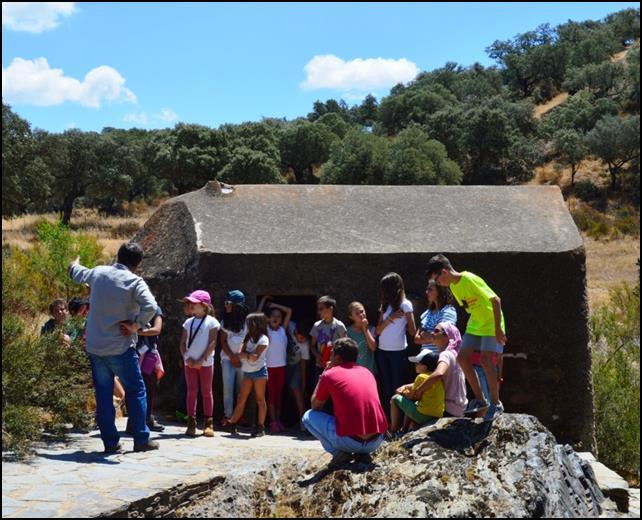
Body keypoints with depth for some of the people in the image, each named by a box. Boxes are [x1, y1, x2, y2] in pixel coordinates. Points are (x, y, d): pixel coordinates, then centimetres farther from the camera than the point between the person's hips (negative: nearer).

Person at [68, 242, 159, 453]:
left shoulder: (99, 272, 3)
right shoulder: (134, 282, -12)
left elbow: (76, 273, 26)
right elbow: (150, 306, -29)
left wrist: (74, 264, 49)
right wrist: (136, 325, -14)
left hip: (95, 347, 5)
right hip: (121, 348, -5)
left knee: (103, 395, 10)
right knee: (136, 392, 8)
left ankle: (110, 442, 11)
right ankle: (141, 439, 10)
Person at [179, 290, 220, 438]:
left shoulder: (211, 322, -5)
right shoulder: (188, 322, 9)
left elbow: (212, 343, -10)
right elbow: (183, 343, 8)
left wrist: (202, 360, -15)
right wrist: (187, 358, -7)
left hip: (205, 363, -4)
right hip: (190, 363, 4)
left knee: (206, 392, 3)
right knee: (192, 392, 5)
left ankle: (208, 424, 7)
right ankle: (191, 423, 7)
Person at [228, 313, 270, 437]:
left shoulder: (263, 339, -7)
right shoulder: (248, 337, 15)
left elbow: (255, 356, -17)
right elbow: (241, 354, 4)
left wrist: (245, 354, -5)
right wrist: (249, 355, -14)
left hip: (259, 371, -6)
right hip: (247, 372, 7)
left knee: (260, 399, -2)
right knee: (241, 399, 6)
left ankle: (261, 427, 1)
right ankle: (232, 424, 7)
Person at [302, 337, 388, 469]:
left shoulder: (330, 374, 1)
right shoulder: (367, 372, 16)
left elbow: (315, 406, 15)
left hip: (350, 441, -5)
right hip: (376, 442, 5)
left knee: (308, 416, 15)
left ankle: (339, 453, 1)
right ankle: (363, 453, 13)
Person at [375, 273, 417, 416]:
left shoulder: (405, 305, -4)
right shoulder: (385, 305, 13)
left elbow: (413, 331, -2)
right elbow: (378, 330, 4)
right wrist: (389, 318, -8)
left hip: (398, 350, -6)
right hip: (383, 350, 6)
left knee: (397, 385, -2)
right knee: (386, 386, 7)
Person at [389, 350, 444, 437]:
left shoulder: (422, 377, -17)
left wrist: (404, 392, 11)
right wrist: (405, 387, 16)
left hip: (423, 416, -9)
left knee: (395, 399, 7)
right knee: (411, 403, 34)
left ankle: (393, 432, 14)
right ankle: (404, 429, 35)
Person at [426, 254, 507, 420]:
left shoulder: (470, 280, -25)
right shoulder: (453, 286, 2)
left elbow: (495, 300, -26)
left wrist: (498, 330, -26)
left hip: (491, 324, -9)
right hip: (474, 325, 9)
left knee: (486, 360, -18)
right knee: (462, 357, 0)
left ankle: (496, 404, -5)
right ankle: (480, 399, 10)